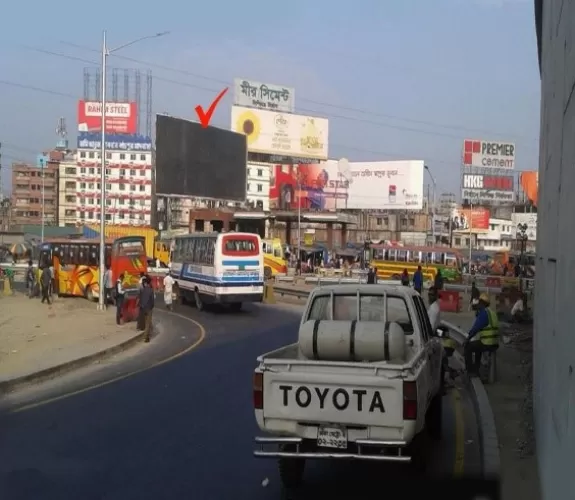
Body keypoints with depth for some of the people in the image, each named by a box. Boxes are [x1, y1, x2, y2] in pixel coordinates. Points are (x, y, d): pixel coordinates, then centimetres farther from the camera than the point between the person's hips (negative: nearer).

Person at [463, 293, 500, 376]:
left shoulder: (483, 313, -13)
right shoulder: (492, 313, 15)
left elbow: (475, 328, -14)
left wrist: (467, 339, -4)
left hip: (487, 343, -9)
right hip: (495, 344, 9)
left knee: (467, 347, 7)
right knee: (477, 346, 32)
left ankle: (470, 371, 8)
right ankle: (476, 369, 35)